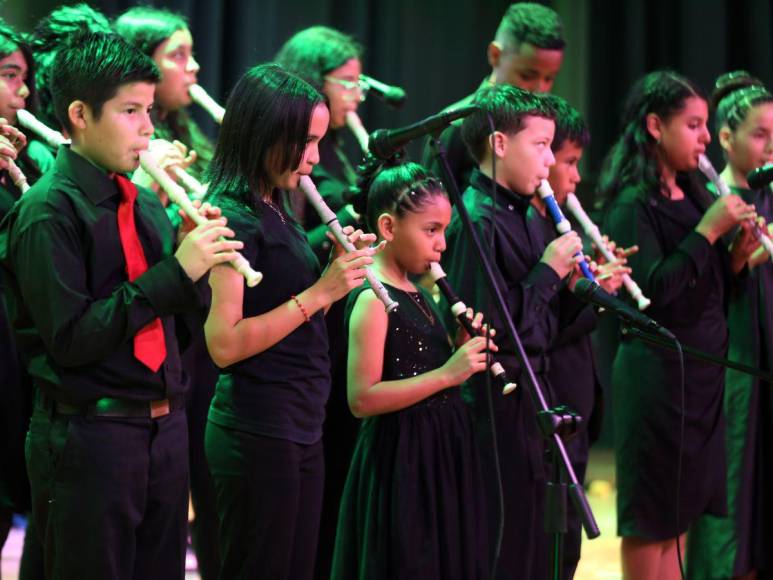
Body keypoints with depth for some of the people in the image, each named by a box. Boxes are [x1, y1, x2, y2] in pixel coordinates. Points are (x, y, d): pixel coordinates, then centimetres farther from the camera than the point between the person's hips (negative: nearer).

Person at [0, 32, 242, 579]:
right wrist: (175, 270, -19)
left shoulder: (147, 202, 9)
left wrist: (195, 248, -6)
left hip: (164, 427, 7)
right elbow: (70, 338, -18)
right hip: (89, 438, -7)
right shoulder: (47, 211, -12)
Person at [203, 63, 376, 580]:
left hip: (302, 428, 9)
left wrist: (339, 270, 2)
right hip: (257, 432, -9)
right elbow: (224, 345, -22)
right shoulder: (234, 218, -14)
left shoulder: (278, 213, 13)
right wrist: (319, 292, -20)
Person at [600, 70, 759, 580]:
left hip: (702, 372, 8)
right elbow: (651, 289, -23)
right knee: (650, 520, 0)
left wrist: (737, 257, -2)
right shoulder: (633, 205, -12)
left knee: (679, 516, 12)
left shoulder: (691, 197, 12)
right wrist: (706, 231, -19)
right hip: (658, 371, -8)